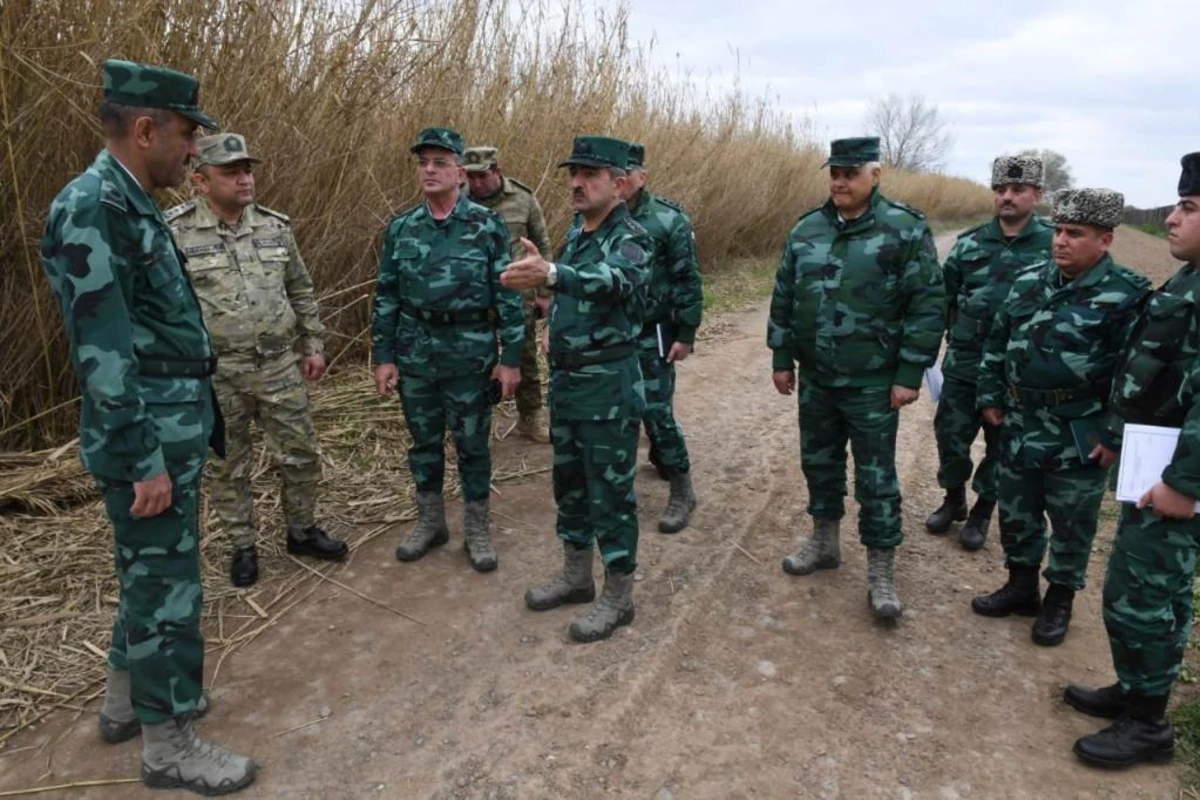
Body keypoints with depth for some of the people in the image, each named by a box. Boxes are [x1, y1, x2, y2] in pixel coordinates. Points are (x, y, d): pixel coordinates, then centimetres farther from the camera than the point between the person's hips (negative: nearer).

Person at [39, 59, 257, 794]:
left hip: (176, 431, 10)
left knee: (150, 574, 21)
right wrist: (145, 459, -21)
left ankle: (128, 700, 38)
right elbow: (103, 351, -23)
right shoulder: (90, 208, -18)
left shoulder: (133, 205, 12)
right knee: (167, 585, 1)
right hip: (150, 439, -10)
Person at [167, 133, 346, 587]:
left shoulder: (275, 226, 3)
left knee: (301, 455, 11)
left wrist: (314, 345, 10)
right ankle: (243, 546, 29)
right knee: (228, 467, 11)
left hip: (280, 366, 4)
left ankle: (303, 532, 32)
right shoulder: (175, 233, -9)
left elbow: (301, 291, 12)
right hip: (216, 374, -3)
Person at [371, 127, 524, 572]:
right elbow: (386, 296, 7)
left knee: (472, 445, 8)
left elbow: (508, 295, -6)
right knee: (424, 442, 14)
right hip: (415, 356, 3)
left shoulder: (487, 226, -6)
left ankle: (477, 530, 23)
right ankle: (429, 522, 32)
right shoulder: (400, 228, 4)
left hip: (471, 356, -3)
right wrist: (383, 357, 3)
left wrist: (511, 358, -8)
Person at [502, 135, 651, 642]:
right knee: (569, 483, 17)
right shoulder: (575, 236, 11)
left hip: (610, 388, -8)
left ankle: (618, 597, 17)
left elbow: (615, 279, -38)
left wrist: (549, 274, -54)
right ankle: (576, 576, 34)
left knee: (611, 492, 1)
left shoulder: (630, 238, -15)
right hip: (566, 381, 8)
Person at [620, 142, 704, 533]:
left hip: (652, 334, -5)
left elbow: (688, 282, -9)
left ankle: (682, 490, 8)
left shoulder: (669, 220, -10)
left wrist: (686, 335, -12)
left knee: (656, 411, -7)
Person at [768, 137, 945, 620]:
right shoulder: (806, 230, 4)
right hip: (815, 378, 5)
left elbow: (929, 305, -11)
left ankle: (881, 571, 18)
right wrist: (781, 359, 8)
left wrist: (910, 374, -13)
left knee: (875, 477, 4)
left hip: (872, 382, -4)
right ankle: (824, 541, 37)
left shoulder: (906, 230, -10)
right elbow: (783, 299, 10)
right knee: (819, 463, 17)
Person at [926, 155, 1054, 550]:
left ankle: (982, 511, 30)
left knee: (1002, 444, 12)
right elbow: (943, 295, 9)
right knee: (951, 435, 11)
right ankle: (953, 499, 34)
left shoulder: (1054, 246, -6)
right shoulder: (970, 242, 2)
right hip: (963, 364, 2)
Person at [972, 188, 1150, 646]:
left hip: (1079, 439, -5)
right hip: (1019, 427, 5)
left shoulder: (1126, 296, -13)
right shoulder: (1029, 282, 3)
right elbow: (996, 343, 11)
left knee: (1071, 524, 11)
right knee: (1016, 513, 17)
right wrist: (991, 397, 8)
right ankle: (1021, 586, 36)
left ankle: (1060, 600, 30)